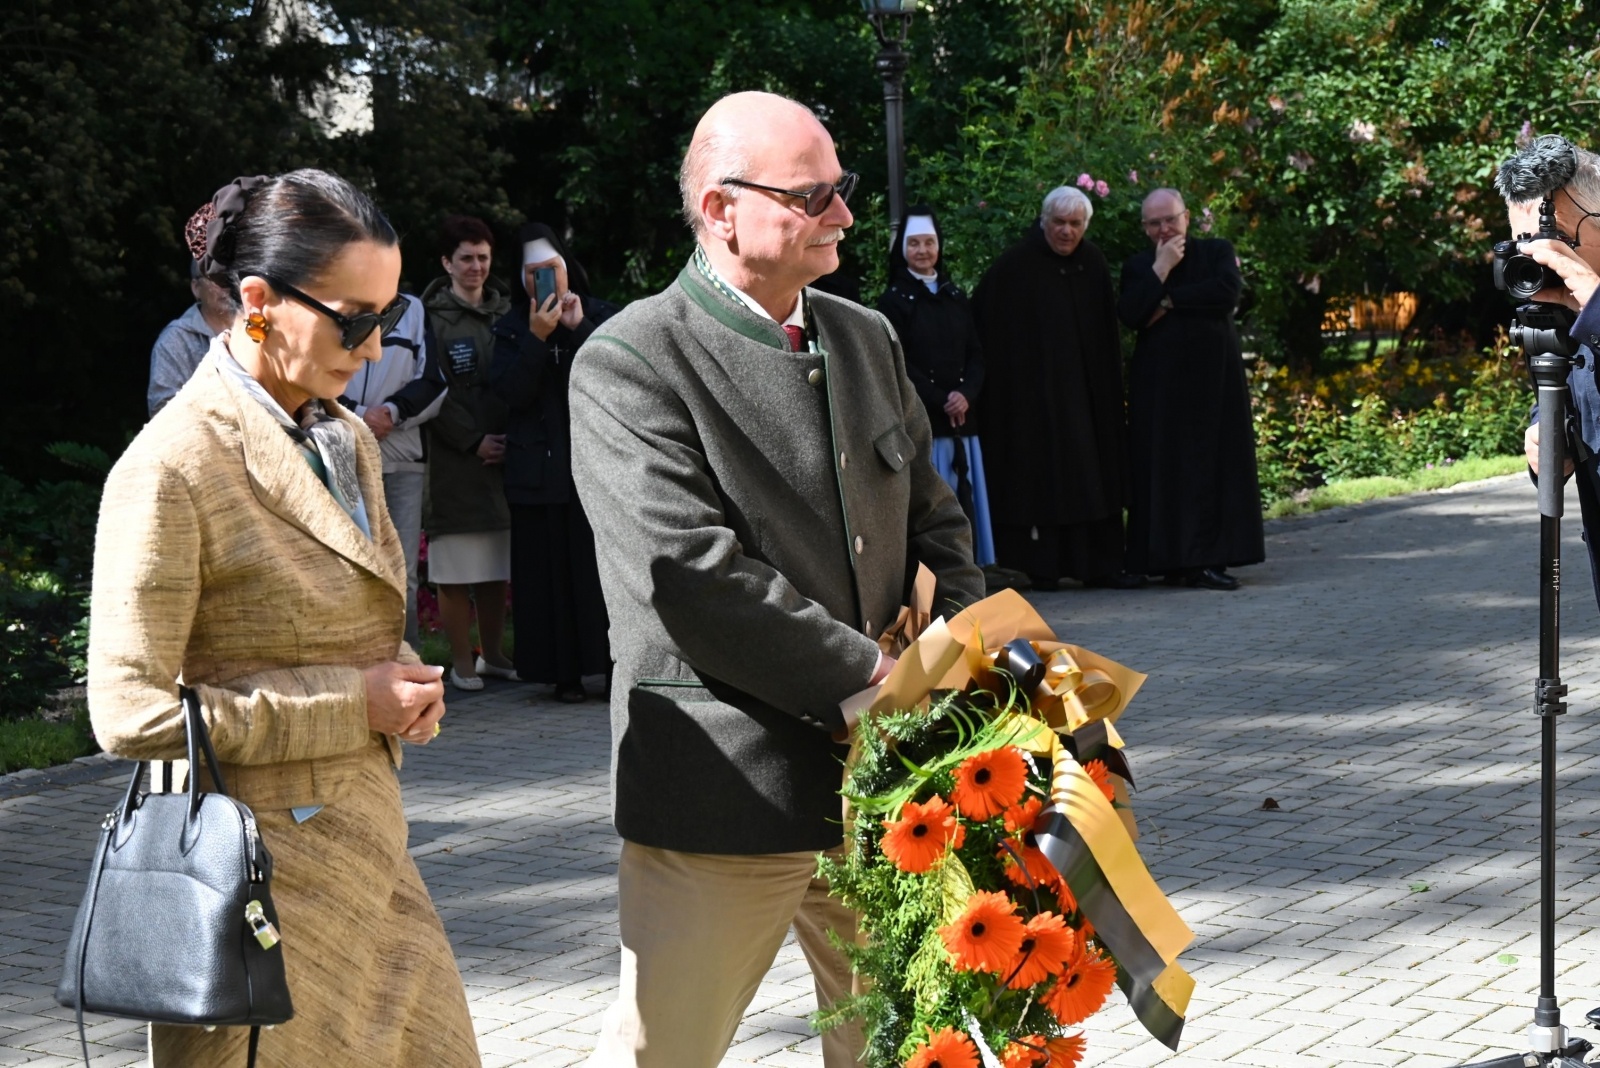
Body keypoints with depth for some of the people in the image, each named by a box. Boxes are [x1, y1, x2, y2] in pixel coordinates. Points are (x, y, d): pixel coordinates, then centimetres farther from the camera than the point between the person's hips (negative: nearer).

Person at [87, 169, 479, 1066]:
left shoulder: (347, 438, 10)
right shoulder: (174, 468, -16)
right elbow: (132, 712, -19)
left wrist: (402, 683, 0)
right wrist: (355, 705, -16)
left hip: (367, 852, 8)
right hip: (263, 869, -8)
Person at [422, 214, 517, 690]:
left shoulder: (505, 311, 13)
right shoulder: (432, 318, -3)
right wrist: (473, 441, -11)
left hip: (503, 454, 5)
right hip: (453, 461, -5)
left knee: (496, 570, 10)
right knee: (456, 571, -3)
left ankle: (493, 654, 20)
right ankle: (461, 662, 5)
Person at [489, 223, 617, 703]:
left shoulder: (599, 316, 9)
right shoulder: (512, 327, 9)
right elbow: (511, 391, -6)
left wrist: (579, 329, -16)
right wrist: (536, 339, -17)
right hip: (539, 469, 0)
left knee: (602, 564, -4)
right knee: (550, 570, -1)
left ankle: (613, 663, 0)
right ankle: (564, 674, 2)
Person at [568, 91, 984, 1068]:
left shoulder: (869, 338, 12)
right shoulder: (630, 363, -11)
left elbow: (933, 515, 18)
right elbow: (694, 573, -21)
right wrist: (867, 675, -19)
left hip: (881, 776, 7)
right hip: (722, 799, -6)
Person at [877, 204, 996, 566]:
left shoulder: (955, 297, 16)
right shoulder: (893, 301, 1)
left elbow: (975, 355, 11)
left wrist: (966, 394, -8)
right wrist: (939, 400, -13)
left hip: (962, 417, 4)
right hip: (918, 419, -4)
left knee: (963, 498, 2)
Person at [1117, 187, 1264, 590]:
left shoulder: (1217, 252, 9)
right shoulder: (1137, 266, 11)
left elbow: (1227, 292, -11)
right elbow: (1129, 315, -7)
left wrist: (1169, 303, -8)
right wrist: (1161, 268, -8)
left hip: (1214, 379, 0)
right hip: (1159, 385, 0)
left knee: (1215, 462, -4)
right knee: (1164, 465, -4)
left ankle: (1210, 558, -4)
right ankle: (1172, 559, -2)